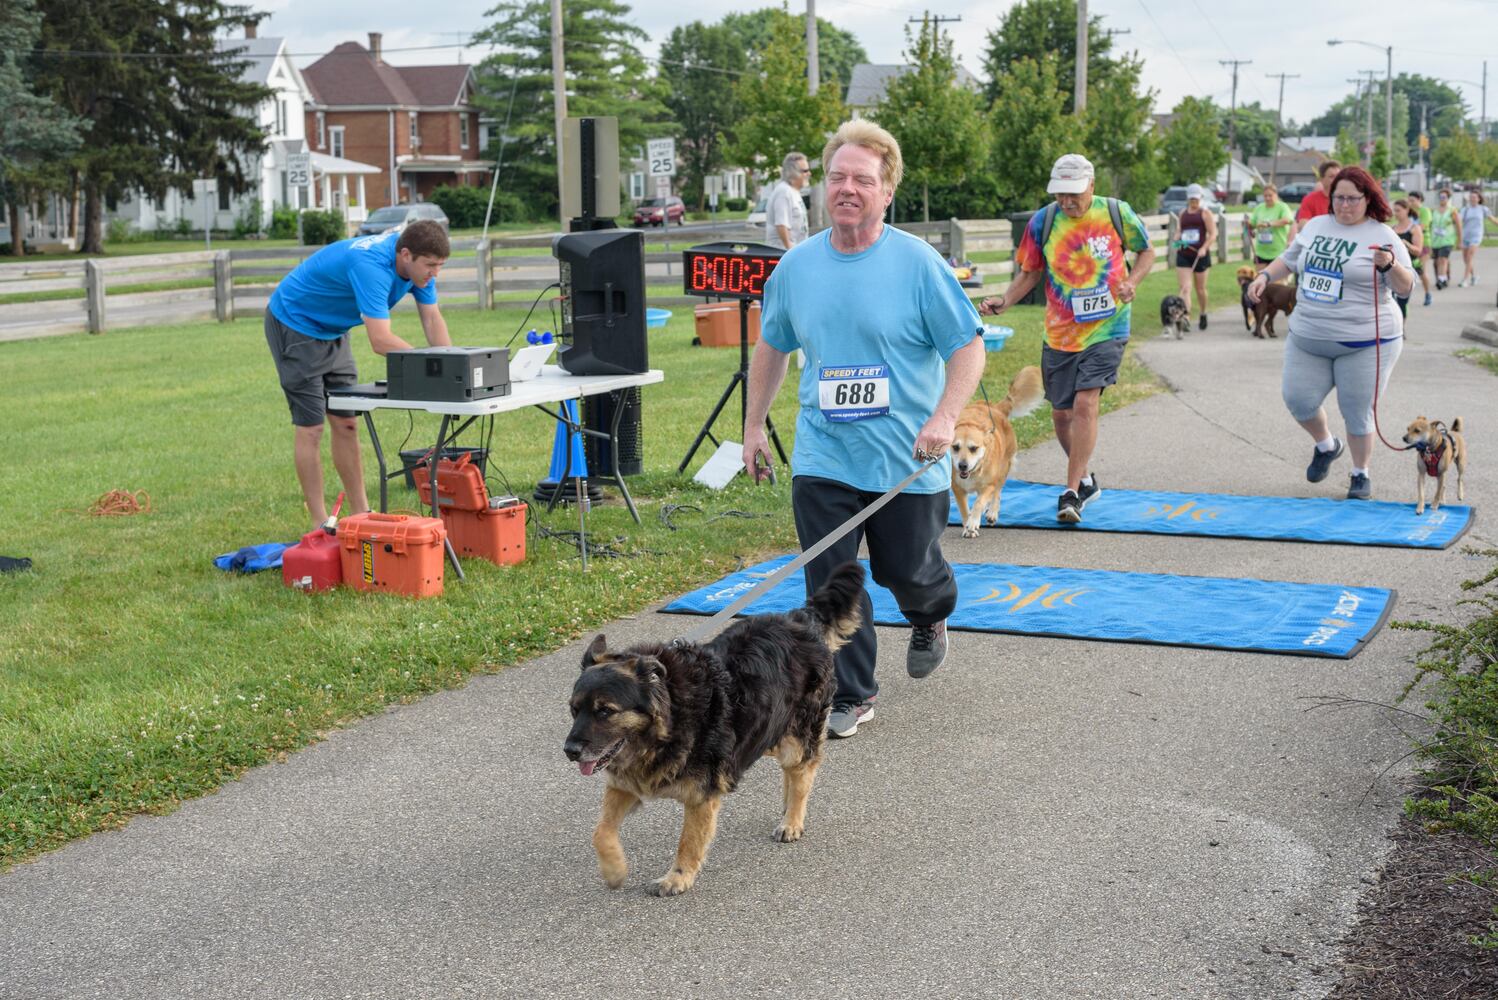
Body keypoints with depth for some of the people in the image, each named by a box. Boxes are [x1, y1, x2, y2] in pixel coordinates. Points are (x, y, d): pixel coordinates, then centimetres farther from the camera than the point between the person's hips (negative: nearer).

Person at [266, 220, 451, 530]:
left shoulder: (416, 261, -11)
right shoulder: (371, 265, -37)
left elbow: (433, 320, -6)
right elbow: (381, 341, -41)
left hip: (333, 330, 8)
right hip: (295, 325, -8)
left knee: (346, 423, 7)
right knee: (310, 427, -7)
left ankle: (360, 513, 12)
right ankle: (320, 524, -2)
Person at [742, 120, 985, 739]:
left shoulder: (918, 263, -9)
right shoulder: (796, 265, 3)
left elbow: (968, 347, -8)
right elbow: (771, 348, 17)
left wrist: (944, 418, -22)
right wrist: (753, 426, 16)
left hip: (908, 463, -2)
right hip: (822, 461, 3)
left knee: (907, 571, 12)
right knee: (830, 584, 0)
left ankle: (929, 619, 48)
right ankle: (850, 696, 14)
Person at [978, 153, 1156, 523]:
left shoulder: (1117, 213, -6)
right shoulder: (1042, 222, -3)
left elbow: (1146, 251, 9)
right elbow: (1030, 274, 7)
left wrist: (1132, 282, -10)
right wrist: (1003, 302, -10)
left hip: (1106, 328, -3)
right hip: (1059, 332, 3)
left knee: (1085, 403, -17)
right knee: (1061, 413, 9)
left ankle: (1071, 493, -11)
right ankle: (1085, 479, 34)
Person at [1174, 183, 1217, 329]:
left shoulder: (1205, 213, 0)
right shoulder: (1183, 214, 13)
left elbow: (1213, 234, -6)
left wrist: (1204, 248, -20)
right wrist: (1177, 240, 5)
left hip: (1200, 255, -3)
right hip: (1183, 255, 3)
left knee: (1200, 289, 9)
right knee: (1184, 288, -12)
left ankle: (1203, 315, 30)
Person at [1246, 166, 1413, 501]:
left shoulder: (1382, 236, -7)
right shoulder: (1316, 226, 8)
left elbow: (1406, 288, -10)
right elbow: (1289, 259, 23)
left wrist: (1390, 265, -29)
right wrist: (1265, 276, 7)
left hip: (1364, 344, -5)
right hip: (1308, 339, 5)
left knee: (1357, 412, 1)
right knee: (1297, 399, 2)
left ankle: (1360, 475, 21)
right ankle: (1326, 446, 31)